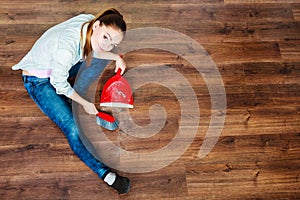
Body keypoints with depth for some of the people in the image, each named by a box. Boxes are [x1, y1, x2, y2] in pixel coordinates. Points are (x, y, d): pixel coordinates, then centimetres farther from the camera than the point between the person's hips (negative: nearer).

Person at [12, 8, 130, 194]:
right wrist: (85, 103, -12)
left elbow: (90, 50, 2)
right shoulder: (66, 49, -42)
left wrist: (116, 57, -12)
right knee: (73, 129, -17)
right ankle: (106, 175, -8)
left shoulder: (89, 20, -20)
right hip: (39, 81, -8)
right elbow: (59, 85, -25)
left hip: (54, 65, 8)